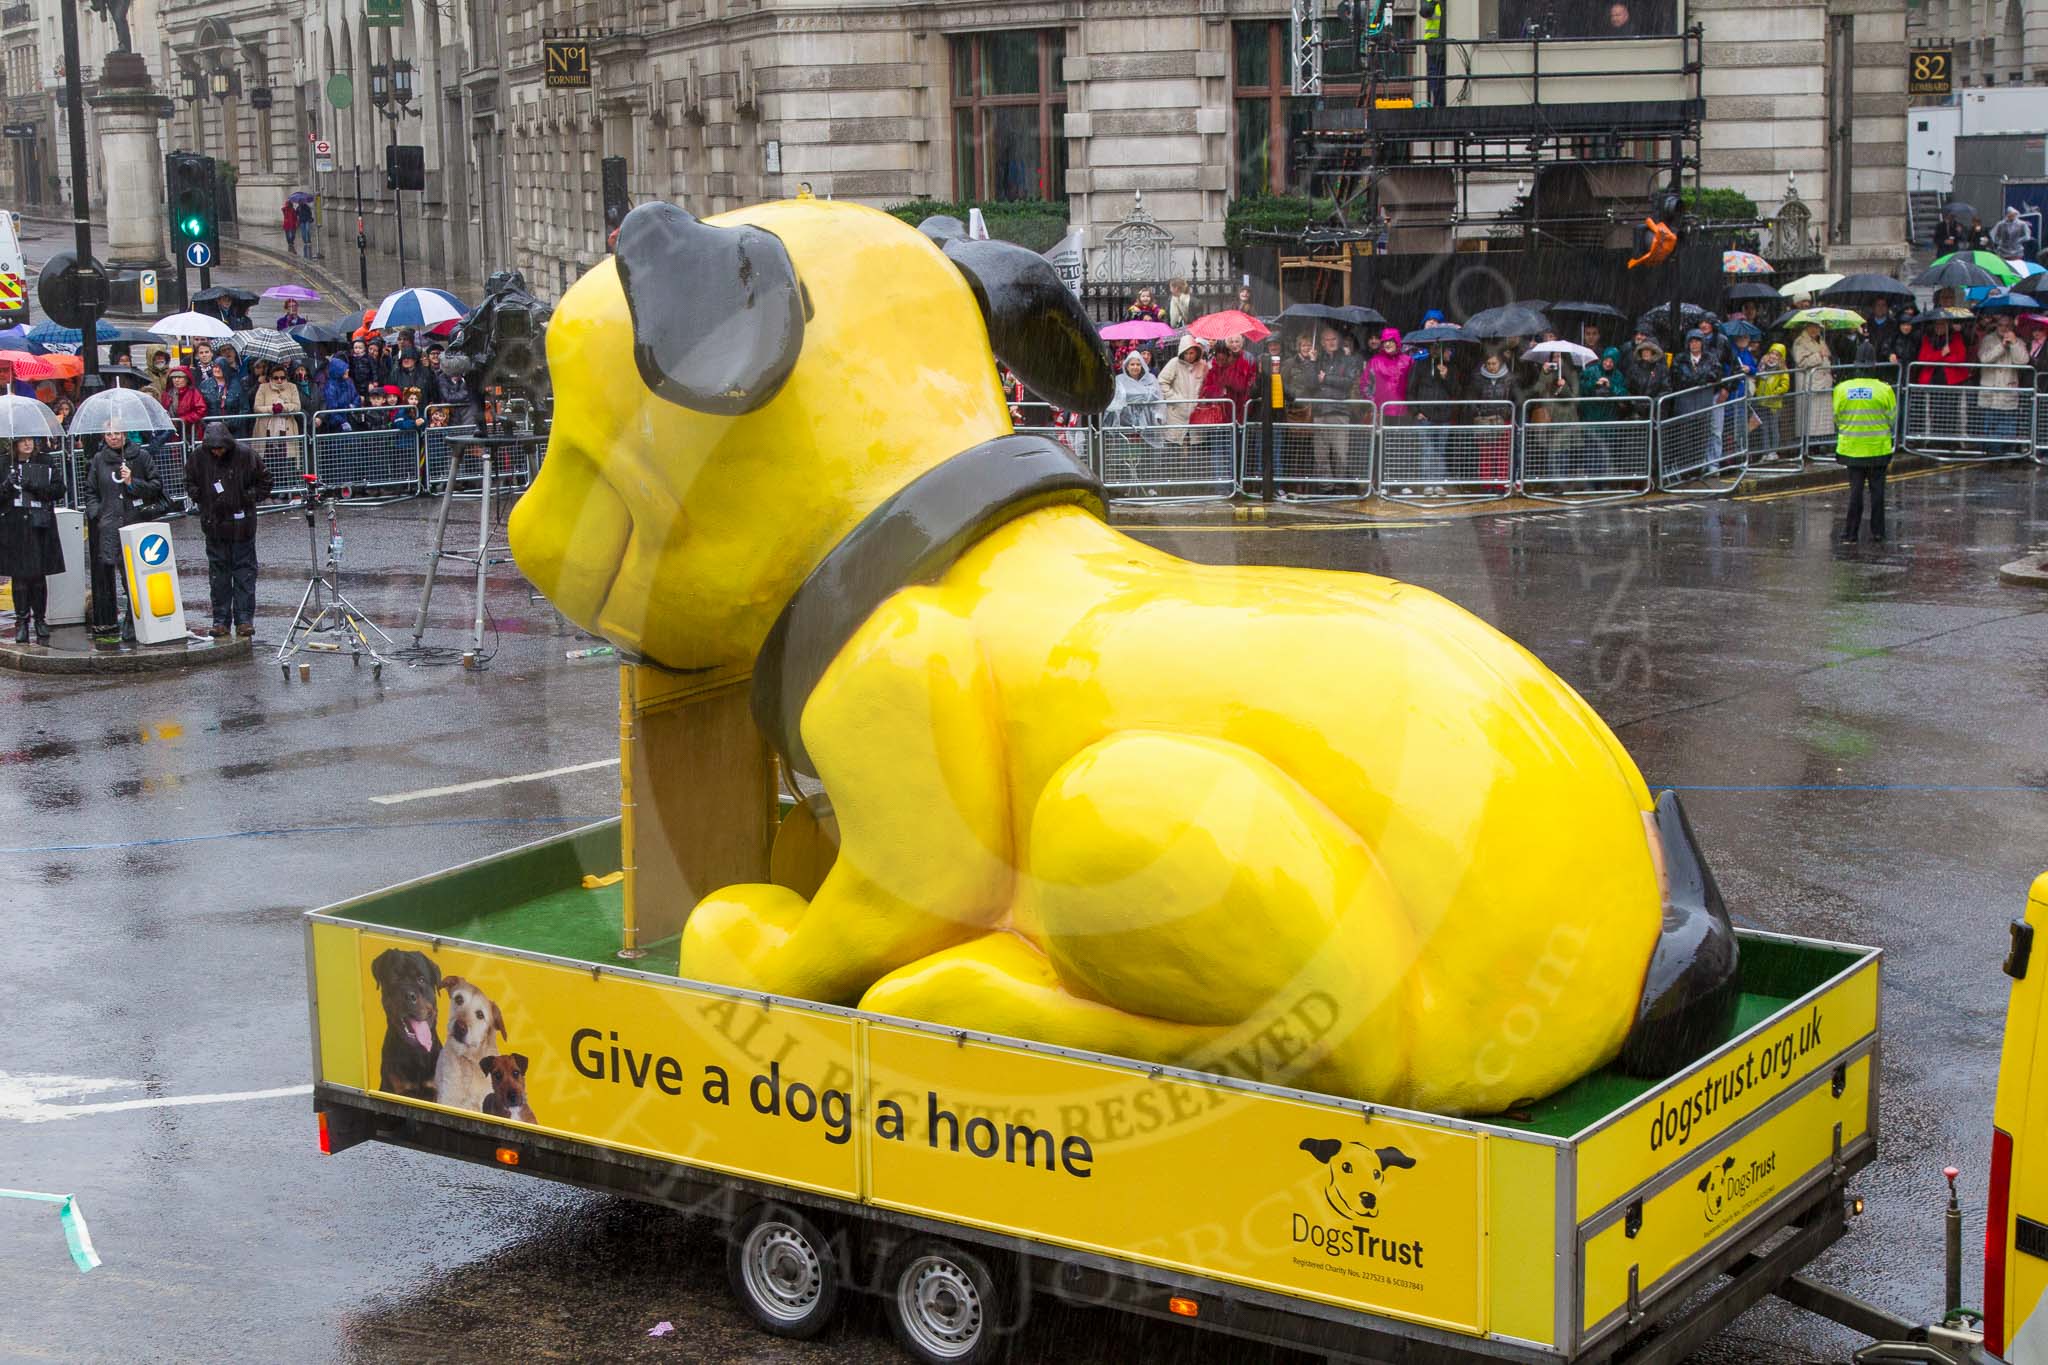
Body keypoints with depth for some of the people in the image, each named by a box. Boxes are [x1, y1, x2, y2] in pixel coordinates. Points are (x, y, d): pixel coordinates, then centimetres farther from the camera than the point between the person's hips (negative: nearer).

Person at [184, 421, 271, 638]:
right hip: (214, 523, 2)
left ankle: (244, 619, 4)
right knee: (218, 572, 6)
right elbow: (190, 482, 15)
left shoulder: (244, 454, -9)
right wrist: (199, 498, 2)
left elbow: (264, 480, 4)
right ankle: (221, 619, 11)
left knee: (244, 569, 0)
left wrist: (252, 498, -2)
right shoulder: (198, 456, -3)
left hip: (241, 524, -2)